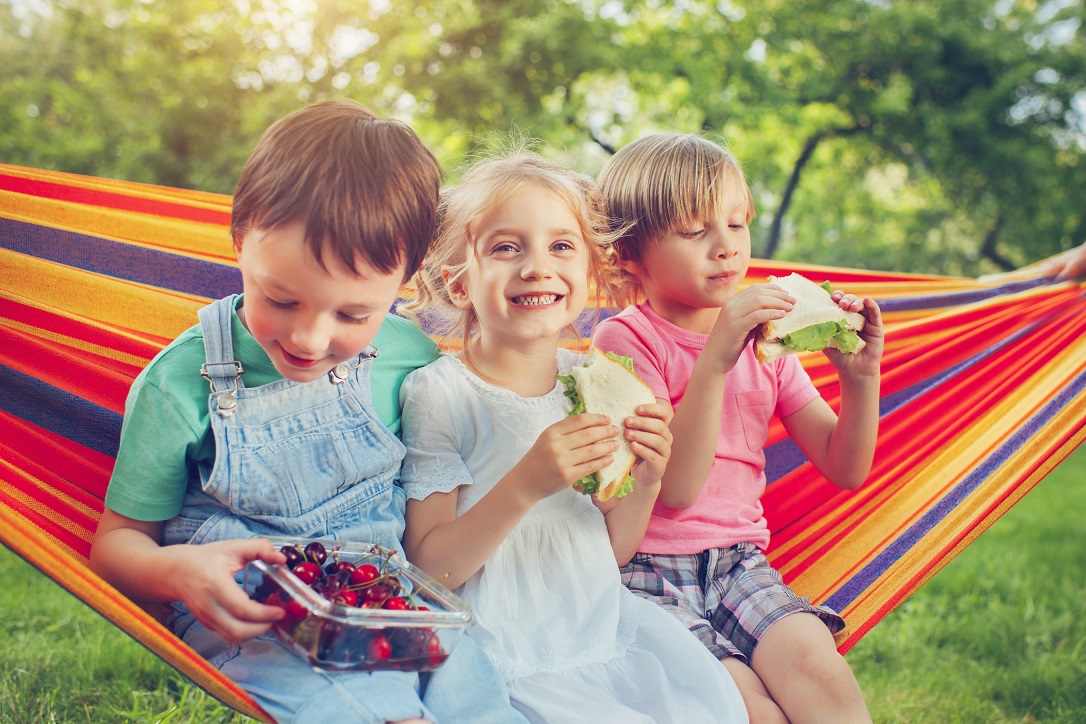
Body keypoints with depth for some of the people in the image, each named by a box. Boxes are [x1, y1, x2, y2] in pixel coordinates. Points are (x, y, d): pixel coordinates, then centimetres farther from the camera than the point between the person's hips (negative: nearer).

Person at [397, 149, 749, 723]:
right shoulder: (437, 393, -11)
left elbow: (611, 551, 11)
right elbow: (428, 569, -14)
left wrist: (643, 484, -10)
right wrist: (526, 484, -26)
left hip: (604, 619, 5)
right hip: (508, 646, -5)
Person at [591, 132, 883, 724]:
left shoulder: (762, 340, 11)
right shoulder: (625, 338, -5)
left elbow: (844, 470, 7)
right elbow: (674, 487, -17)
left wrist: (860, 377, -10)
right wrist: (714, 361, -26)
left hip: (739, 558, 4)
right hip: (648, 568, -4)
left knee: (812, 662, -25)